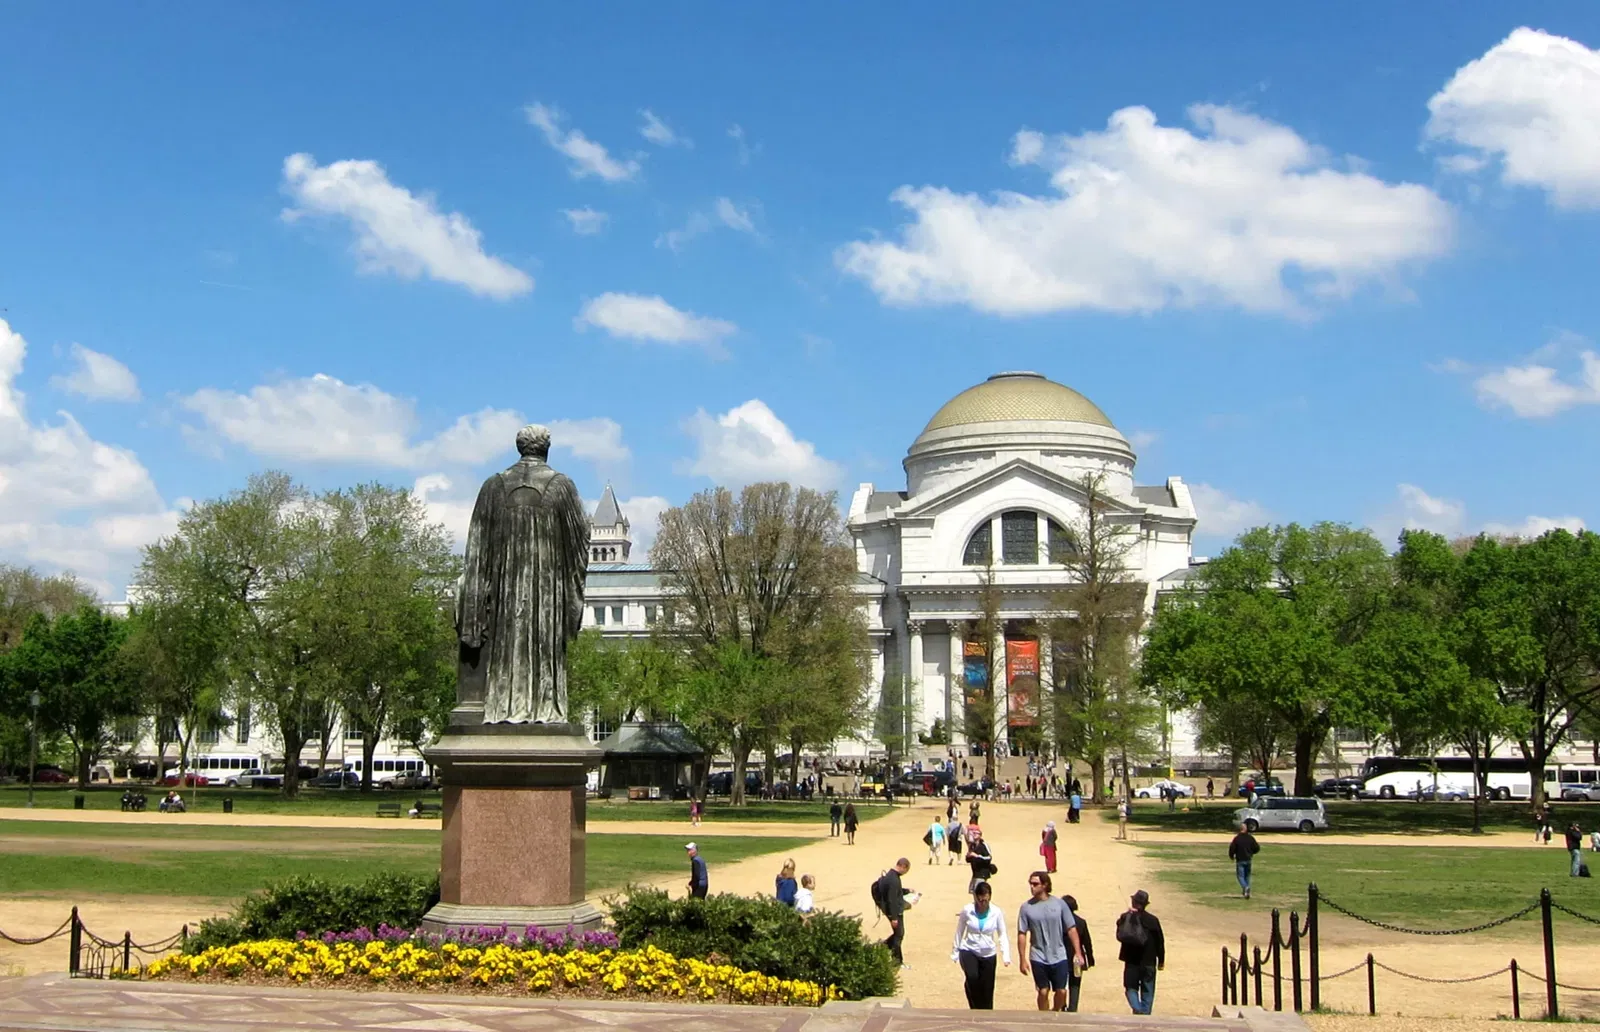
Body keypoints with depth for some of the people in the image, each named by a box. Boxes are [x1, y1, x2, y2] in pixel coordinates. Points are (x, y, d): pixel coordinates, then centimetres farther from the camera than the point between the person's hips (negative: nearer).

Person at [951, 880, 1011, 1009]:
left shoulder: (997, 912, -9)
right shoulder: (967, 910, -10)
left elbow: (1002, 934, -2)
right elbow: (959, 932, 1)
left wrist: (1006, 955, -14)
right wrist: (955, 952, 5)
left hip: (988, 955, 1)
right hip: (968, 951, -1)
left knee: (987, 990, 4)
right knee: (972, 977, -28)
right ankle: (975, 1009, -12)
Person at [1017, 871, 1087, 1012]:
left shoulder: (1059, 904, -3)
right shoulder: (1026, 907, -4)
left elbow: (1071, 929, 1)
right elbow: (1022, 934, -1)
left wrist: (1078, 953, -3)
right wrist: (1022, 959, -5)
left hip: (1059, 957, 0)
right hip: (1038, 958, 0)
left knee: (1061, 991, 3)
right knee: (1043, 992, 2)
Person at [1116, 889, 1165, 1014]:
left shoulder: (1125, 918, -7)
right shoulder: (1152, 920, -5)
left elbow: (1120, 936, -9)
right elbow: (1160, 941, 0)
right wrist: (1161, 960, 11)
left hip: (1131, 961, 0)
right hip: (1149, 962, 1)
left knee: (1131, 988, 7)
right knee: (1147, 992, 10)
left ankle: (1137, 1009, -16)